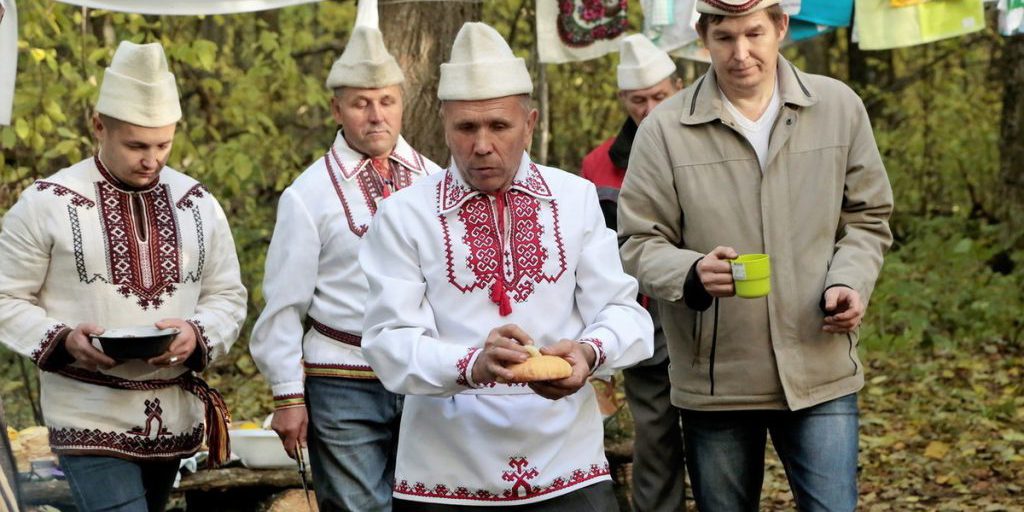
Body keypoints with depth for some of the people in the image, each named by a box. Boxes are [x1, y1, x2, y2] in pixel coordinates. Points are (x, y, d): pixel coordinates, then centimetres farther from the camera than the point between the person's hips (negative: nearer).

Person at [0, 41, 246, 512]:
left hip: (174, 417, 5)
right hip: (90, 418, -5)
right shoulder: (46, 204, -5)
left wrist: (197, 335, -10)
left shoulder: (198, 204, 7)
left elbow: (228, 296, 12)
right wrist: (62, 339, -19)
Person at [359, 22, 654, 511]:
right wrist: (472, 364, -30)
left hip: (568, 468, 2)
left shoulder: (577, 198, 4)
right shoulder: (403, 216, -3)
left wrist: (589, 351, -22)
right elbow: (391, 342, -11)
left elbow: (623, 311, 0)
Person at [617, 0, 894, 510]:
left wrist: (850, 281, -8)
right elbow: (639, 244, -3)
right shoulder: (665, 129, -6)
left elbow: (867, 218, 11)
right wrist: (693, 274, -24)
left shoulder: (839, 108, 1)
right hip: (715, 382, 0)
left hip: (821, 372, 1)